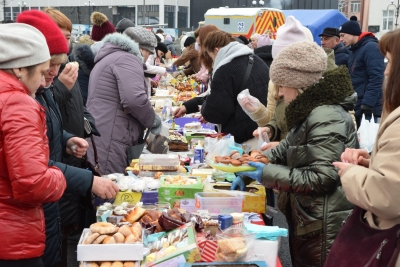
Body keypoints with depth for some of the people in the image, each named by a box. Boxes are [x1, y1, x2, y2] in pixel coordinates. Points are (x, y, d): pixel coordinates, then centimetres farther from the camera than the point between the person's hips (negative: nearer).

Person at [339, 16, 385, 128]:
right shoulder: (354, 51, 16)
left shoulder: (371, 47, -12)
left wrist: (367, 105, -25)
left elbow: (376, 79, -21)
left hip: (370, 110, -9)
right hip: (359, 107, 9)